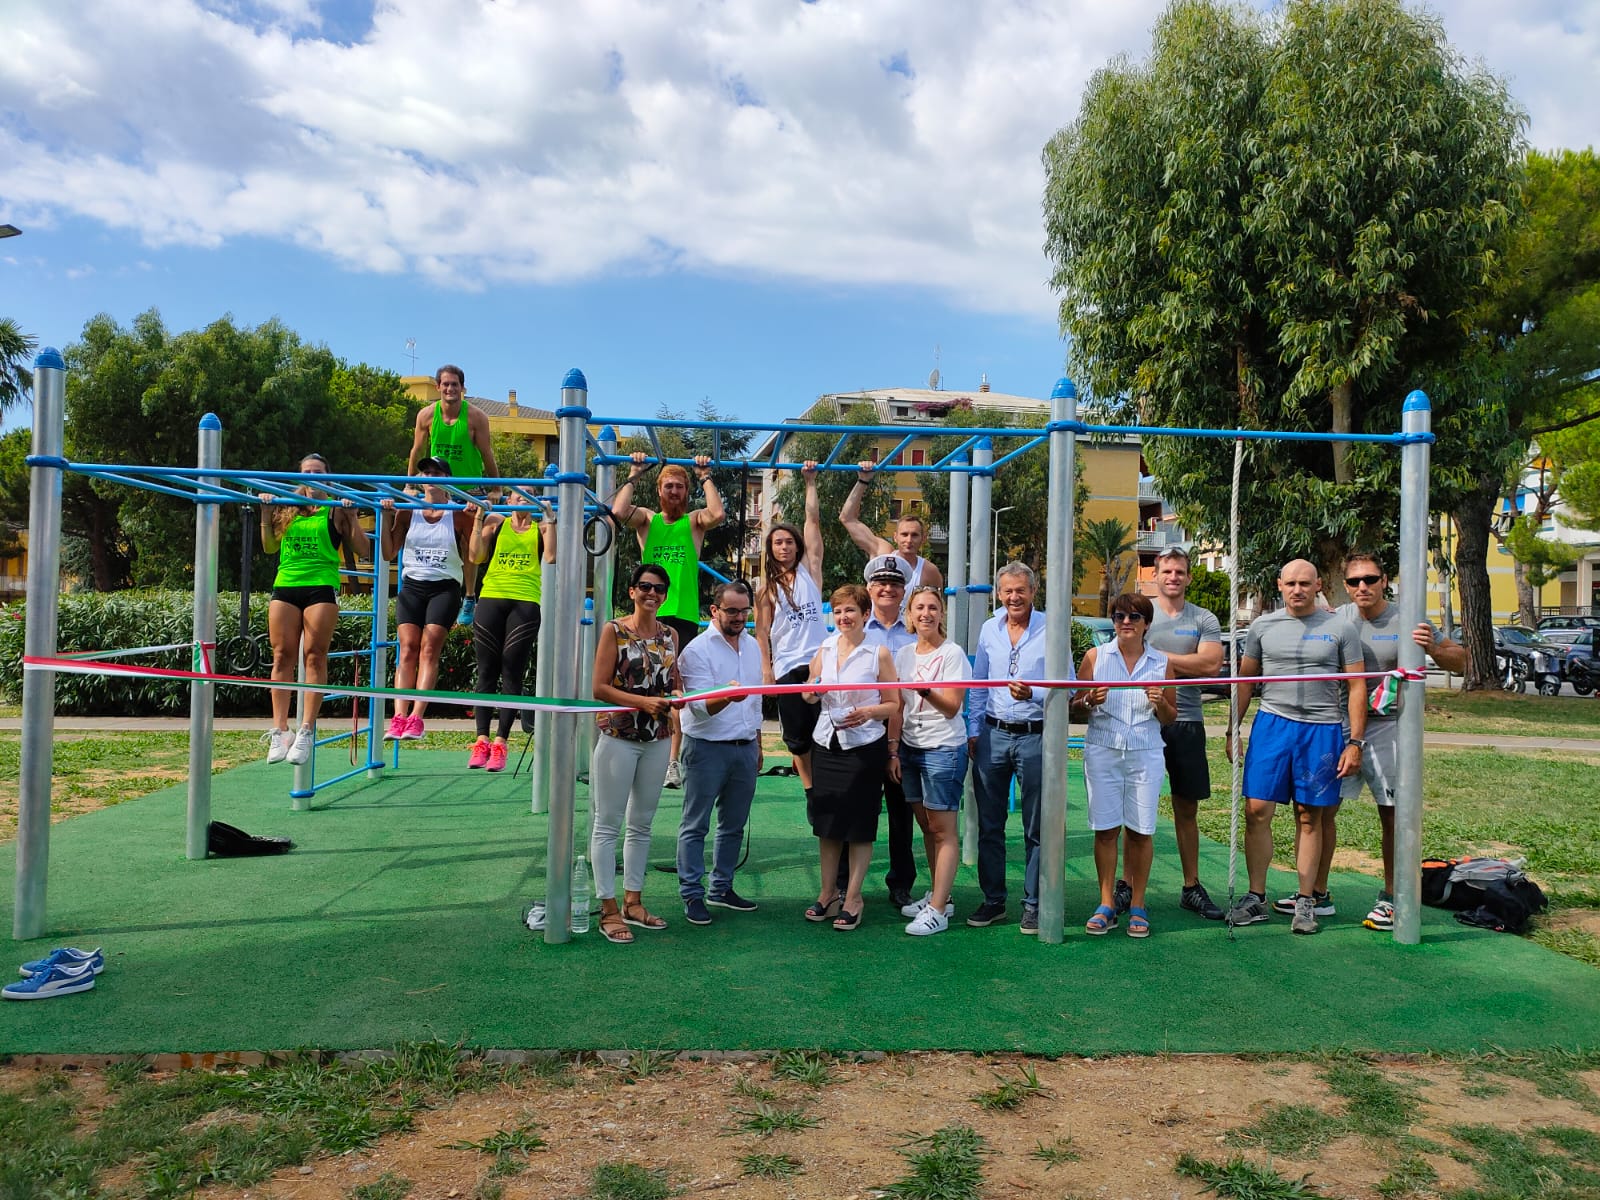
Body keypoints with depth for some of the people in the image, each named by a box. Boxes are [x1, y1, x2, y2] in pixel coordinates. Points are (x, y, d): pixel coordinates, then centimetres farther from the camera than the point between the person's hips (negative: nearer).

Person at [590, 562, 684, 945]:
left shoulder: (670, 635, 9)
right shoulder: (614, 630, -5)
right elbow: (600, 687, -10)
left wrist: (677, 694, -5)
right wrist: (643, 701, -21)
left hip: (657, 739, 5)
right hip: (617, 737, -5)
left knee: (642, 824, 13)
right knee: (608, 824, 0)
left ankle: (633, 902, 23)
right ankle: (609, 910, 6)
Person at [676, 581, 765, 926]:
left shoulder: (752, 645, 11)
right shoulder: (697, 650, -10)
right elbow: (701, 706, -18)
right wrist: (726, 697, -39)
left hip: (745, 748, 7)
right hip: (707, 747, -6)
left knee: (733, 825, 13)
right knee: (695, 825, 0)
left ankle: (721, 888, 25)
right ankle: (692, 894, 7)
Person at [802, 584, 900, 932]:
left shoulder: (879, 653, -4)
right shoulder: (825, 648, 9)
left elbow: (894, 705, -2)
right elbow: (809, 695, 19)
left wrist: (868, 712, -20)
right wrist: (813, 691, -4)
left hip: (865, 746, -4)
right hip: (826, 744, 4)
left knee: (859, 825, 2)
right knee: (826, 822, 10)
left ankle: (852, 898, 13)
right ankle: (828, 892, 23)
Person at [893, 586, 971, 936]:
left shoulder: (953, 654, -7)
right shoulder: (903, 654, 9)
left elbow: (952, 707, -13)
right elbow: (898, 708, 11)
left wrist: (925, 689, -30)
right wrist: (893, 751, 6)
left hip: (944, 749, -6)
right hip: (910, 748, 6)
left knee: (943, 829, -3)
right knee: (926, 826, 11)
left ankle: (937, 911, -2)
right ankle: (938, 896, 23)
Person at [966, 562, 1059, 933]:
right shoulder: (989, 630, 9)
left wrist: (1033, 693, -23)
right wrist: (973, 731, 10)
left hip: (1035, 737, -4)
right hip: (992, 735, 4)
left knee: (1036, 826, 4)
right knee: (989, 823, 10)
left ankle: (1033, 905, 15)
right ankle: (993, 900, 21)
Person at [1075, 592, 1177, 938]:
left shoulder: (1162, 662, 6)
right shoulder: (1096, 656, 5)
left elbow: (1171, 718, 11)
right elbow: (1074, 705, 8)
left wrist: (1160, 703, -9)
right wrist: (1090, 700, -13)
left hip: (1146, 754, 0)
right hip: (1102, 751, 0)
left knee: (1141, 831, 2)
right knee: (1105, 829, 1)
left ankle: (1138, 906, 15)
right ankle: (1107, 904, 12)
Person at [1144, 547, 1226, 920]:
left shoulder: (1205, 620, 8)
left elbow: (1212, 665, -7)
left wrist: (1161, 656, -7)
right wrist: (1186, 664, -10)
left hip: (1187, 724, 2)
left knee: (1188, 808, 10)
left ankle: (1192, 888, 20)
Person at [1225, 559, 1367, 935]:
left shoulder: (1340, 628, 2)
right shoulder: (1262, 626, 7)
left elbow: (1357, 687, 3)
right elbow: (1245, 680, 14)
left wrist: (1355, 742, -3)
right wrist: (1232, 730, 9)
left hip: (1322, 730, -1)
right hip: (1271, 724, 1)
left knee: (1310, 817, 6)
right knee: (1257, 811, -3)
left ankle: (1305, 901, 16)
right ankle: (1256, 897, 8)